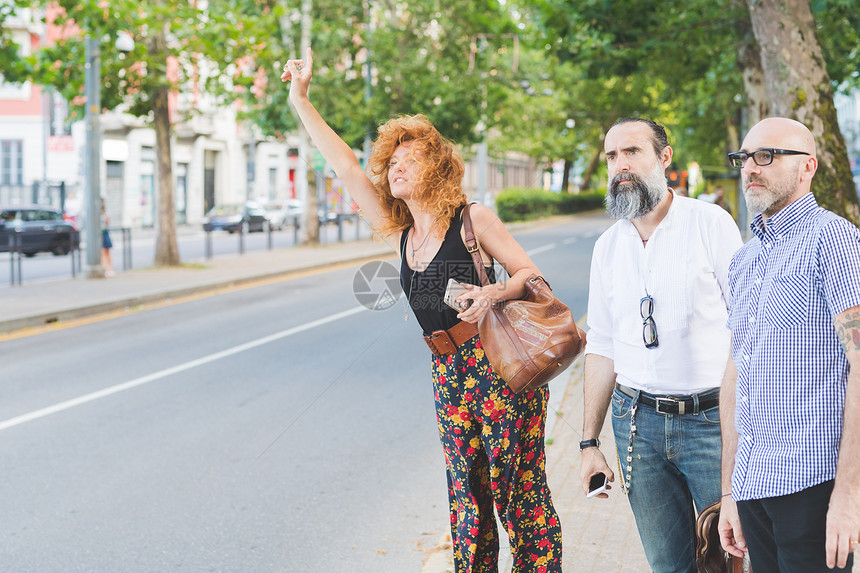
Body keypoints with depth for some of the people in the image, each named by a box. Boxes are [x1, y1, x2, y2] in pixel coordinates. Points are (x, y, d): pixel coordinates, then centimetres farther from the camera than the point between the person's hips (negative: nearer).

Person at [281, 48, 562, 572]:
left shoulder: (473, 220, -2)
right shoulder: (401, 234, 13)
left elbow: (531, 273, -1)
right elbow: (346, 166, 13)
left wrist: (493, 294, -22)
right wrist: (301, 100, 11)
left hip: (499, 369, -6)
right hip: (449, 377, 6)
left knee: (521, 494, -2)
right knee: (468, 500, 9)